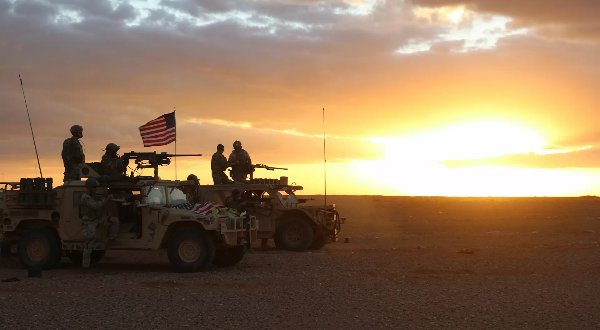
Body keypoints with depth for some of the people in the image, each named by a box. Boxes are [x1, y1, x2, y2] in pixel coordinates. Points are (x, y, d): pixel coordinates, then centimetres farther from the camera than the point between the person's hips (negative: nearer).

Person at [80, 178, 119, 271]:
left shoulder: (95, 196, 6)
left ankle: (111, 239, 1)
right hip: (89, 222, -7)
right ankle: (85, 265, 0)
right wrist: (107, 199, -31)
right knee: (89, 244, -9)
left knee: (115, 221, -10)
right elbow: (96, 206, -31)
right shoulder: (85, 198, -21)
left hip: (98, 219, 7)